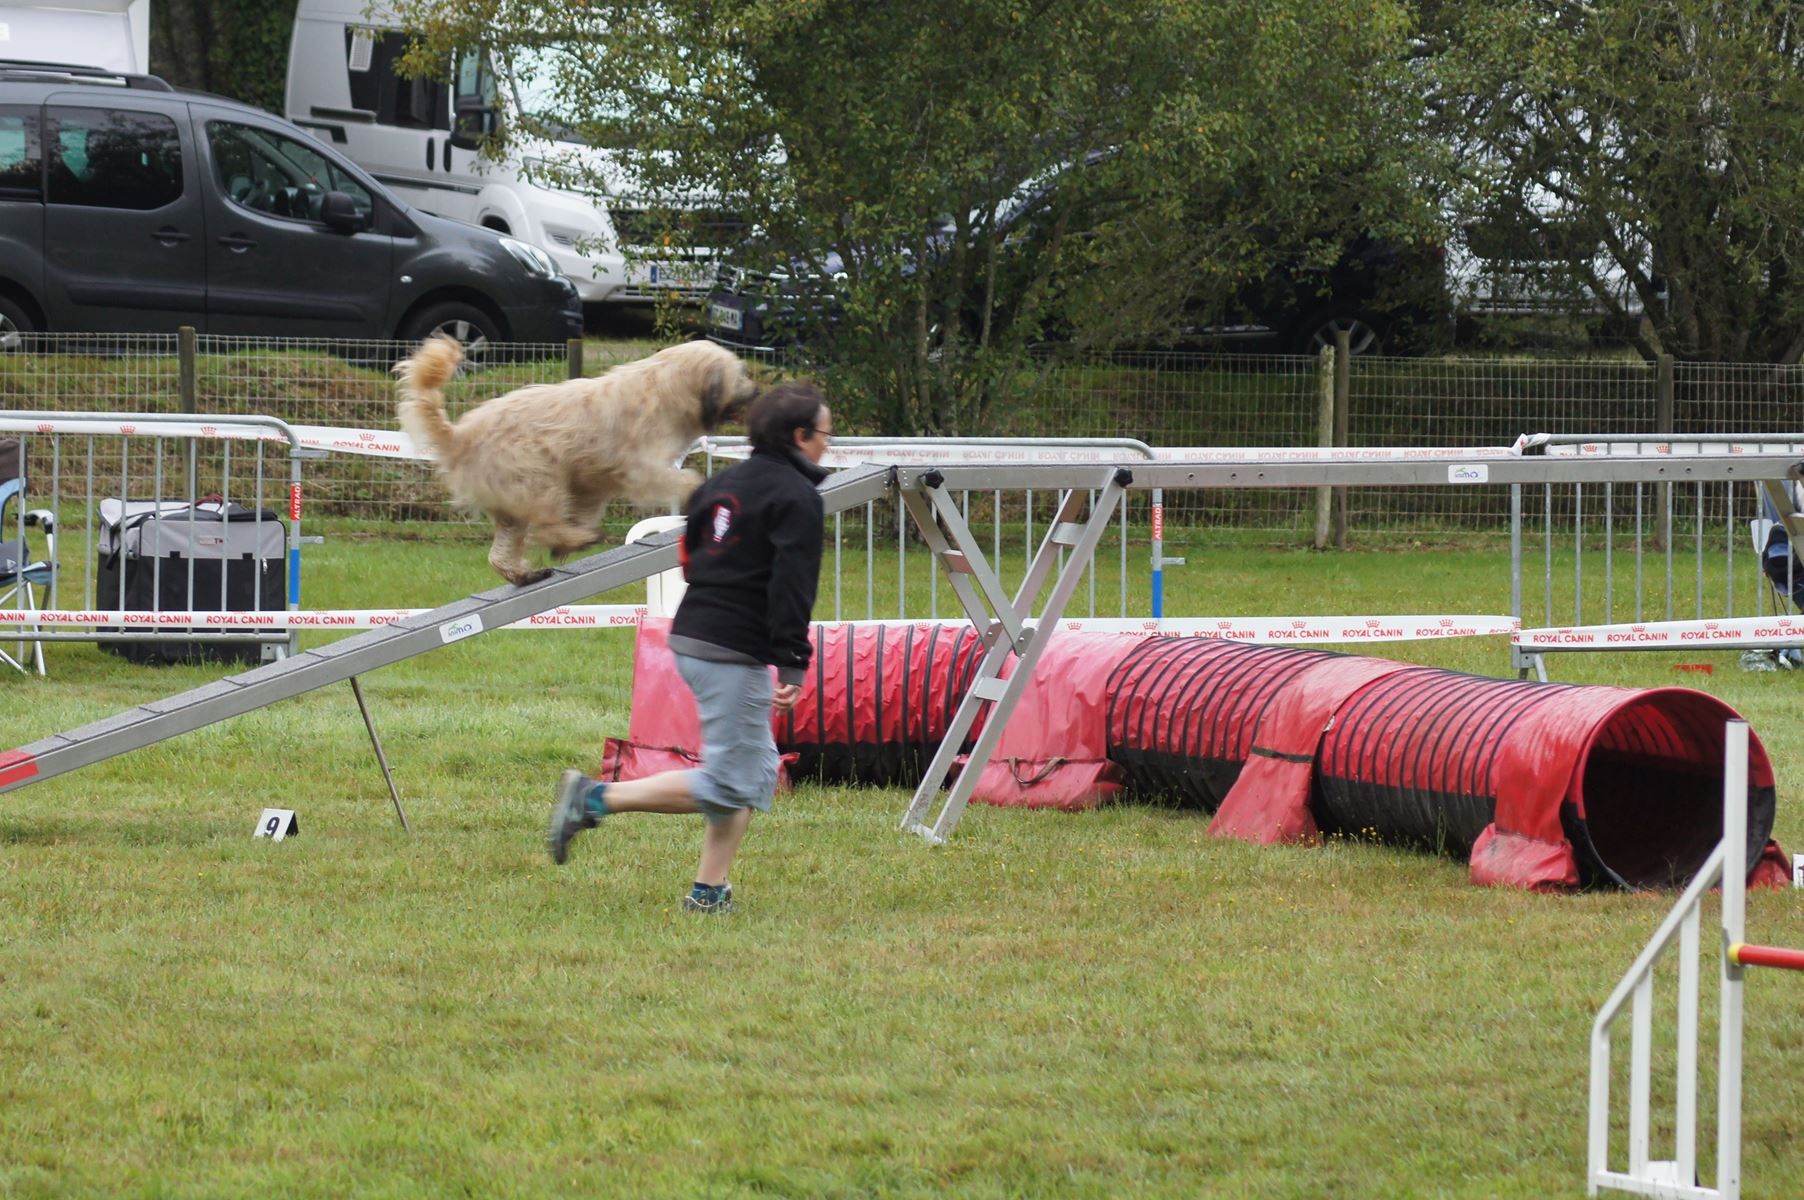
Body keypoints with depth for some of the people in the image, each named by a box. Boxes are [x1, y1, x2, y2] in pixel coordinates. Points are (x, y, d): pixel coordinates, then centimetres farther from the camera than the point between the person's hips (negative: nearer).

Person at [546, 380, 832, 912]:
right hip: (734, 654, -9)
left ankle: (710, 891, 13)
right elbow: (792, 585, -18)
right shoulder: (796, 497, -10)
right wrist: (792, 666, -19)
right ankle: (595, 798, -11)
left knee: (758, 771, 16)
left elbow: (691, 557, 20)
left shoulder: (723, 484, 16)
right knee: (729, 784, -6)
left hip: (691, 636, 9)